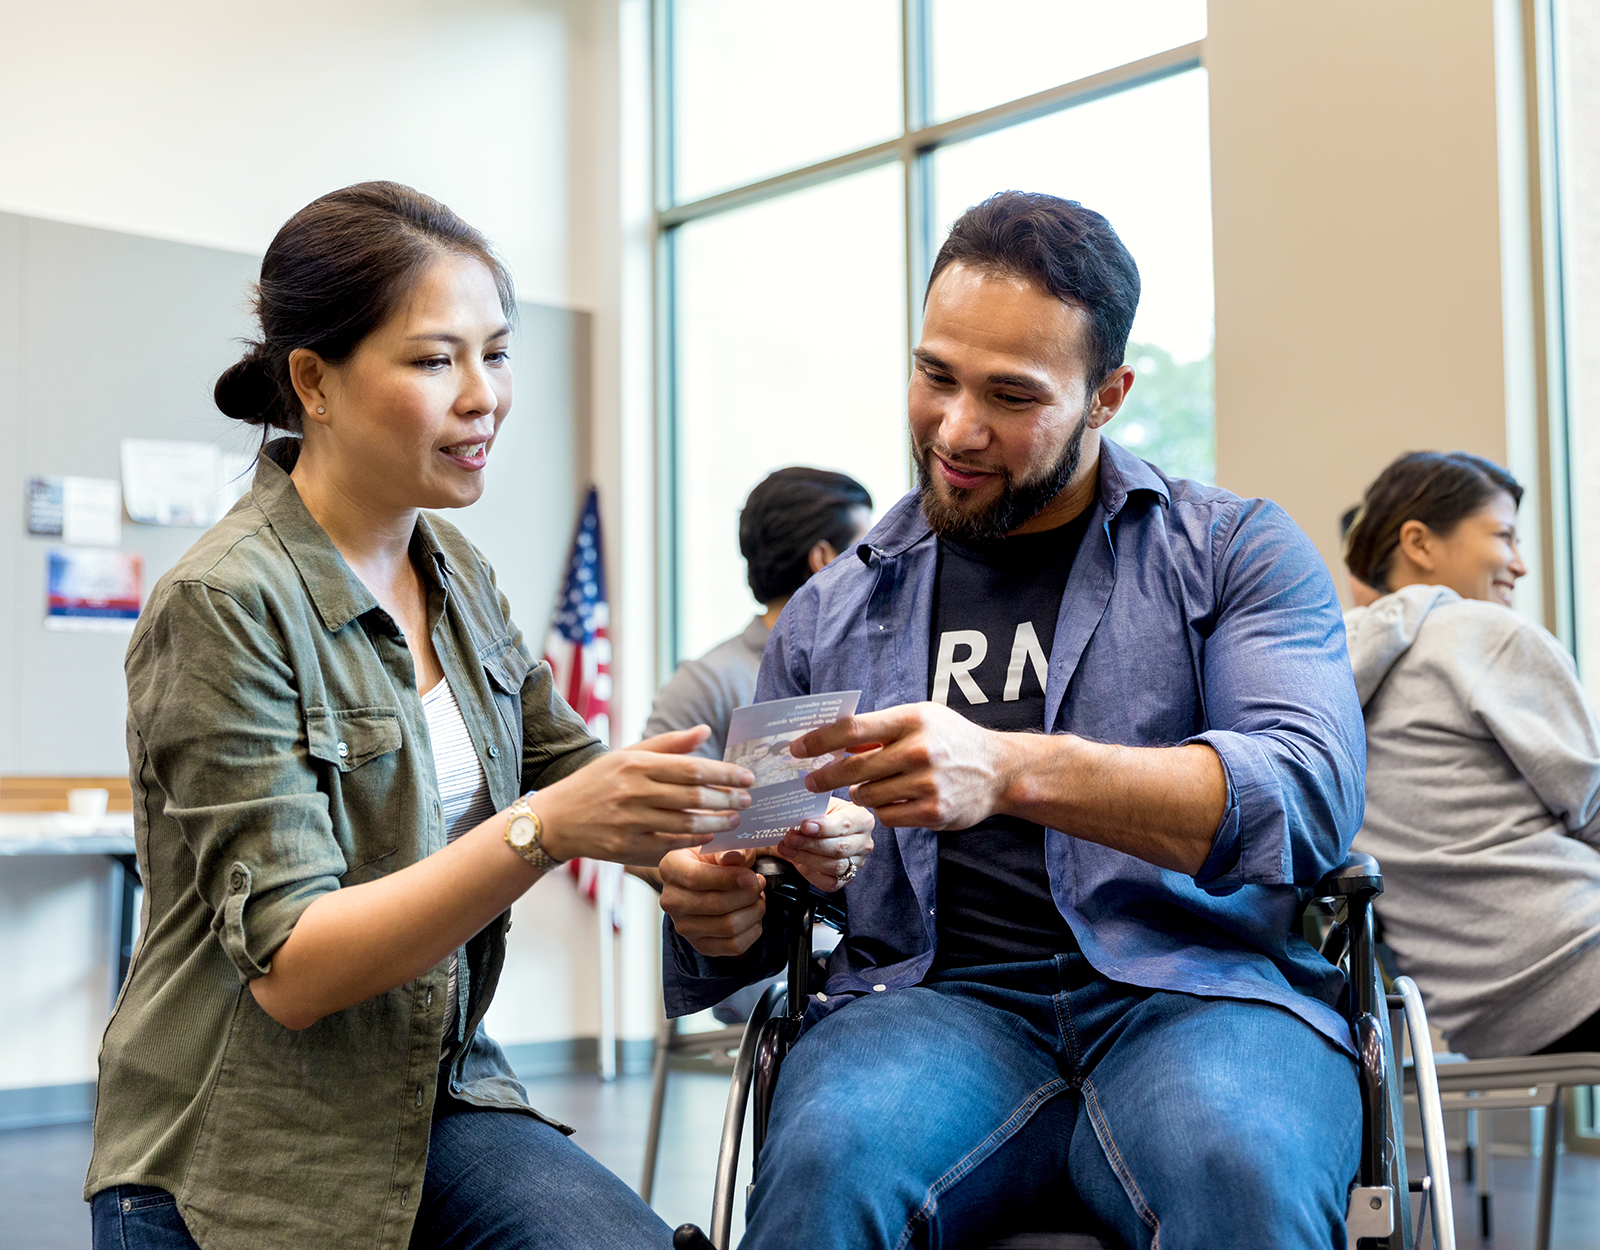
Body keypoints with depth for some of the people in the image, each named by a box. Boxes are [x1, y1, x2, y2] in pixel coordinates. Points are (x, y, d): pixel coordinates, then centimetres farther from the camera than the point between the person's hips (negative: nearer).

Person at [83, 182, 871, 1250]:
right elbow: (287, 965, -19)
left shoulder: (455, 572, 6)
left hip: (437, 1099, 5)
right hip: (242, 1160, -5)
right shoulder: (223, 605, -15)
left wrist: (766, 824, -11)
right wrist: (543, 829, -30)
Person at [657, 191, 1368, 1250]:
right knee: (827, 1161, -32)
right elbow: (765, 877, 22)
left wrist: (1013, 769, -24)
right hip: (936, 999, 2)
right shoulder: (831, 615, 18)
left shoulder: (1236, 552, 9)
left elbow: (1309, 792, -9)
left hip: (1195, 992, -1)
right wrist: (719, 911, -4)